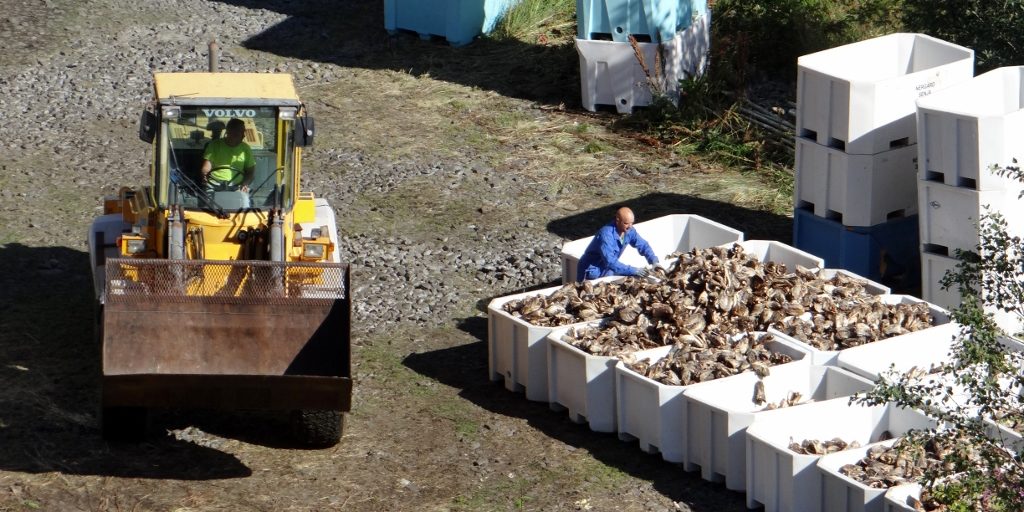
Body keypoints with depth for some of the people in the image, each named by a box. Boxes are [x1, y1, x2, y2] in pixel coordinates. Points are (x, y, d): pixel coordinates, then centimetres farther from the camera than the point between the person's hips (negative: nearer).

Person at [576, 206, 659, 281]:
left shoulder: (628, 230, -8)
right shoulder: (606, 234, -31)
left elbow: (643, 245, 5)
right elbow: (610, 262, -36)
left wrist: (654, 261, -12)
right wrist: (634, 270, -38)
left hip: (607, 270, 8)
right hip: (592, 274, -8)